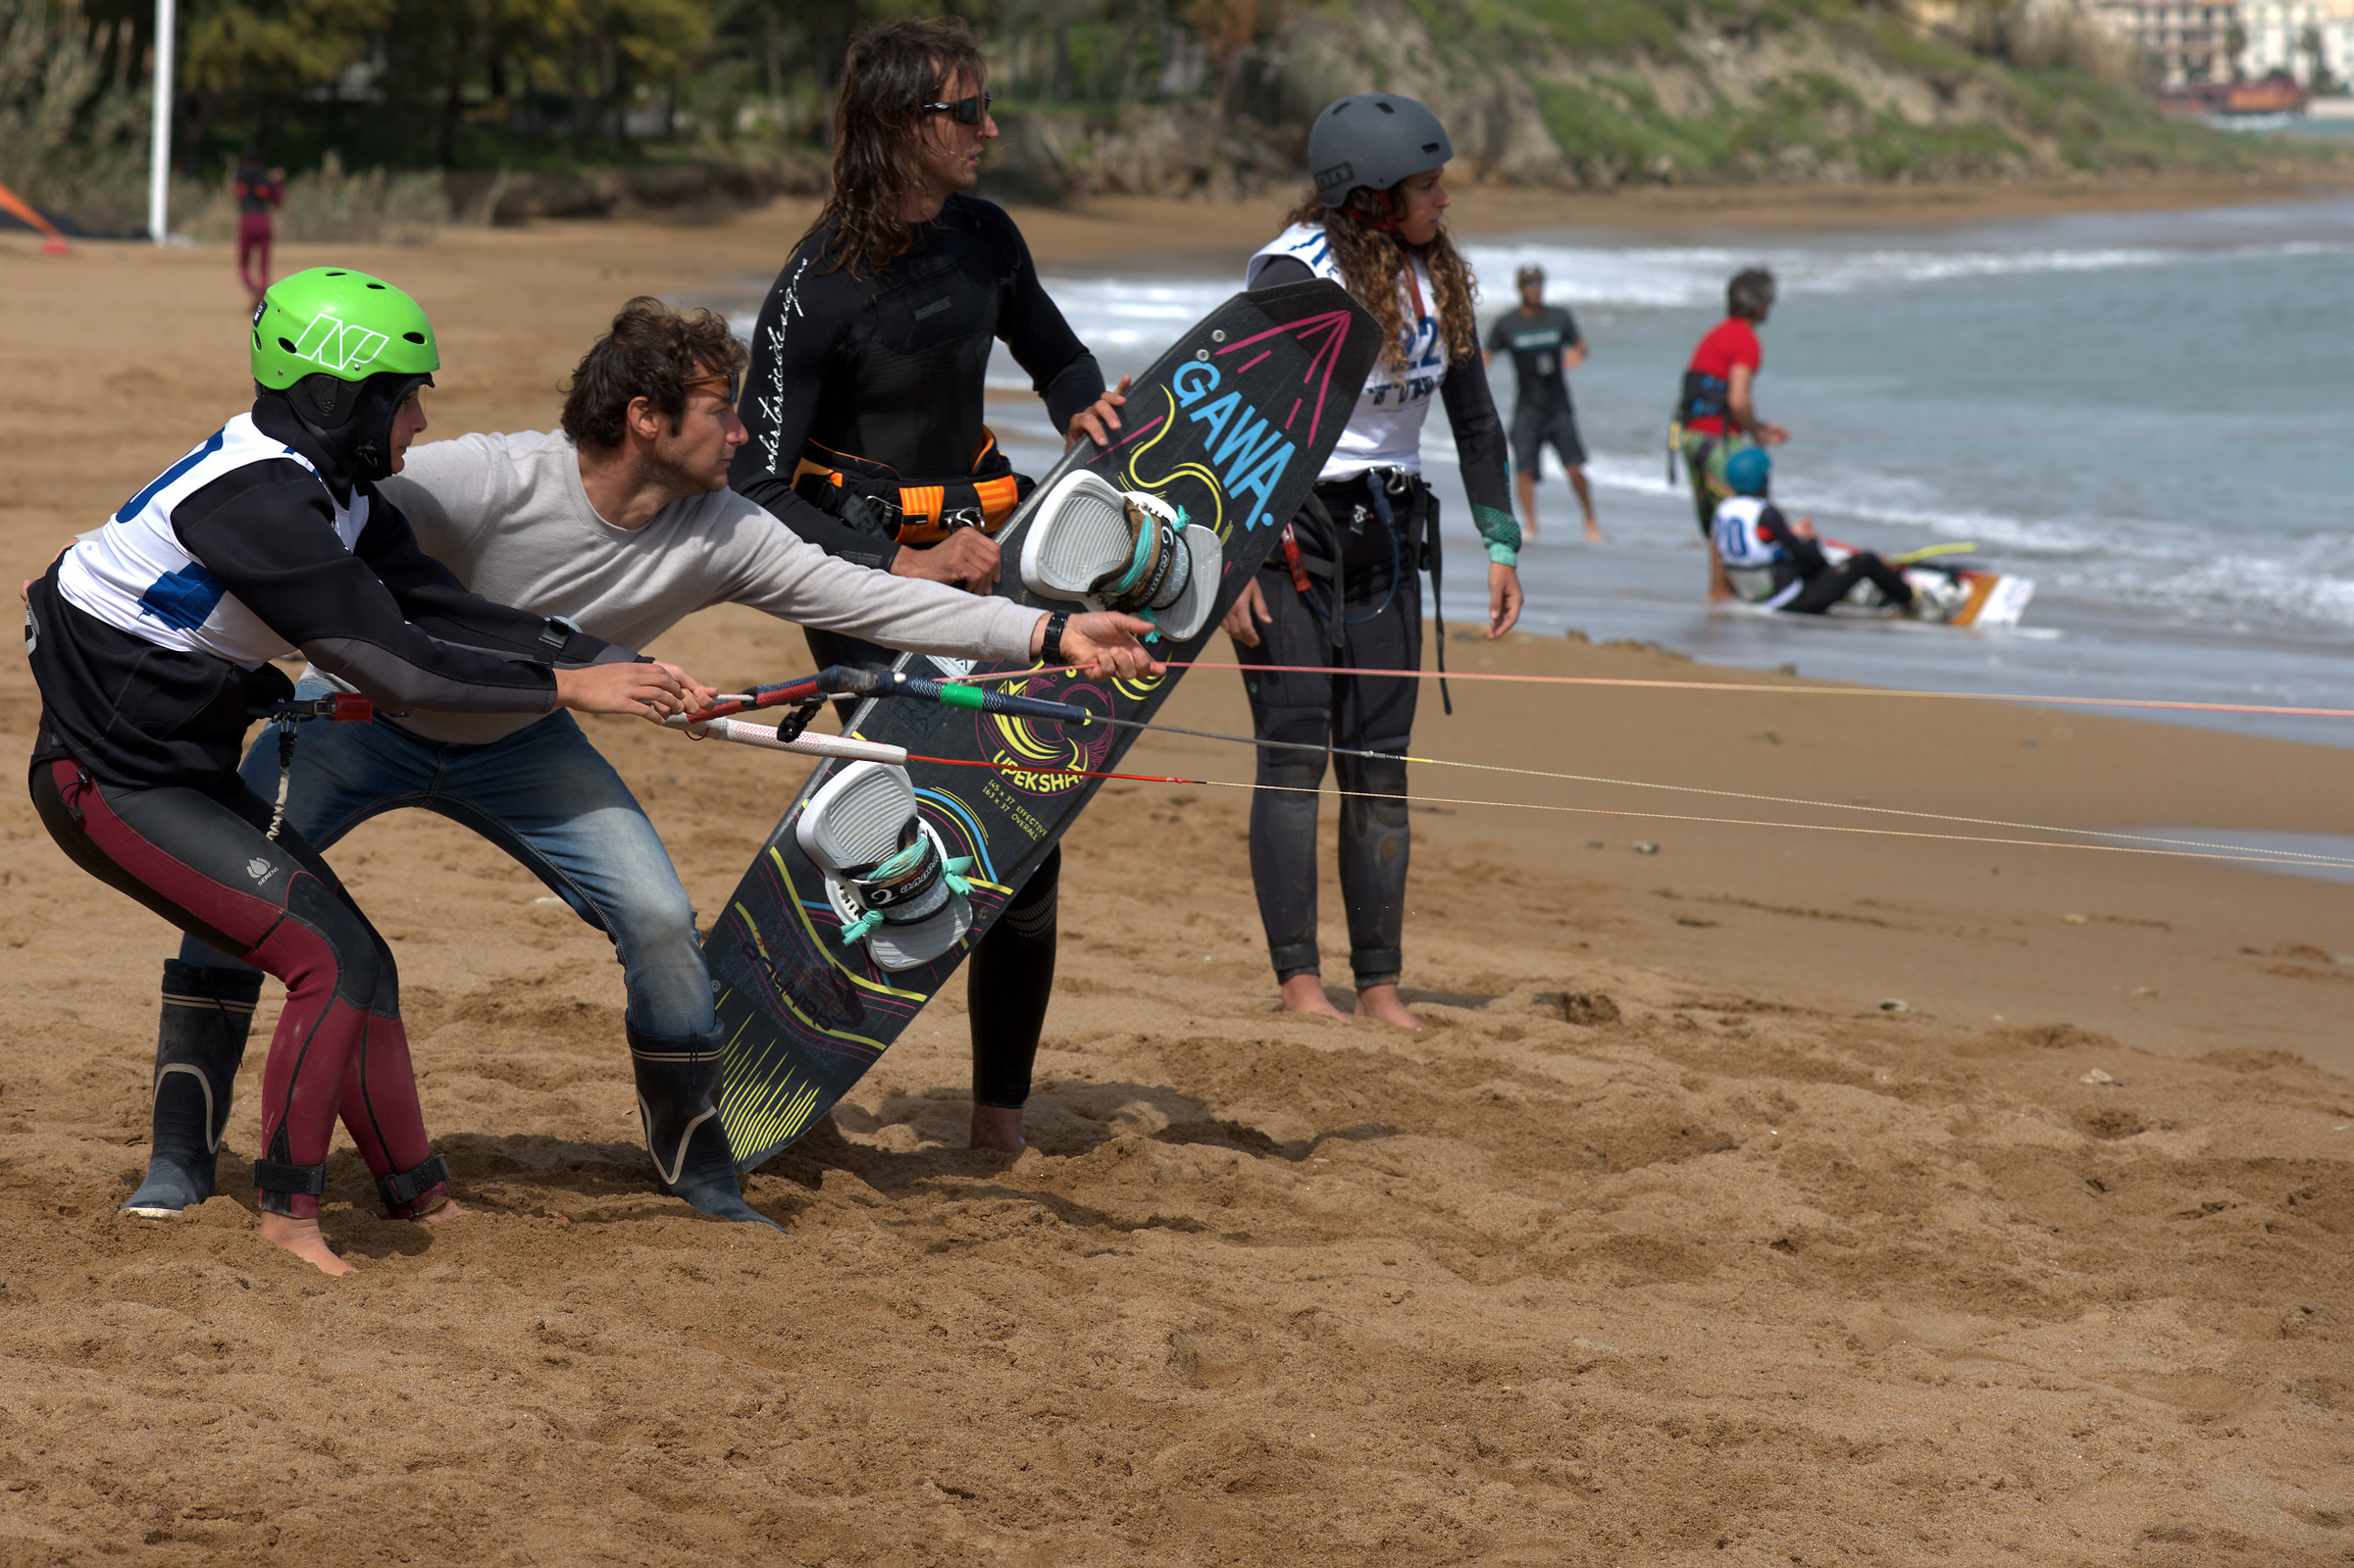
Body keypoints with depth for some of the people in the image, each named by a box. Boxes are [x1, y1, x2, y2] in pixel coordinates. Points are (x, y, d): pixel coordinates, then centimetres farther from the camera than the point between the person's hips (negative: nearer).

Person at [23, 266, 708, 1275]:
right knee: (333, 961, -14)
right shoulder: (255, 500, -26)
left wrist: (624, 668, -8)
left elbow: (448, 614, 1)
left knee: (353, 964, 10)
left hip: (191, 770, 10)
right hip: (113, 784, -10)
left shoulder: (337, 498, 5)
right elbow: (394, 665, -28)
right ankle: (287, 1211, -4)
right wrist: (568, 687, -23)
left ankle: (419, 1196, 22)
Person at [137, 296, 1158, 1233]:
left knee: (660, 921, -7)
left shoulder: (719, 536, -17)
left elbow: (864, 598, -15)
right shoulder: (487, 482, -33)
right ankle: (179, 1161, -4)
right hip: (365, 719, -4)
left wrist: (1047, 634, -21)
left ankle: (696, 1167, 12)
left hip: (516, 745, 4)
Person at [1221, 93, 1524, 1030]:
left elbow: (1474, 418, 14)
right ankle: (1299, 980, -10)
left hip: (1385, 531, 6)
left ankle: (1380, 986, 4)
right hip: (1286, 523, -6)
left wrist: (1500, 543, 8)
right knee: (1296, 750, -10)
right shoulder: (1294, 274, -15)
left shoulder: (1436, 276, 5)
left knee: (1380, 763, 2)